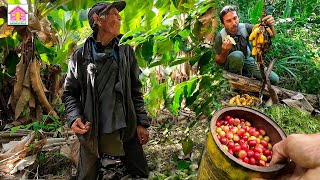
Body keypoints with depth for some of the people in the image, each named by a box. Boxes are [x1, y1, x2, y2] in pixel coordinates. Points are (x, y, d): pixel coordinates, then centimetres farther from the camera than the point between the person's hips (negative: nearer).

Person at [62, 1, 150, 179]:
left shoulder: (126, 52, 7)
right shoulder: (81, 55, 1)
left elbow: (135, 90, 6)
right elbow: (69, 92, 5)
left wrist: (142, 123, 1)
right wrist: (74, 117, -13)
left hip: (126, 130, 2)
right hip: (92, 132, -1)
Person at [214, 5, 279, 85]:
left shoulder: (246, 28, -17)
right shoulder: (219, 37, -21)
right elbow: (219, 62, -16)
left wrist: (270, 26, -42)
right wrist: (224, 51, -37)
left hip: (247, 61, 3)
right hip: (231, 64, -3)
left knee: (274, 79, -8)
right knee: (237, 55, -38)